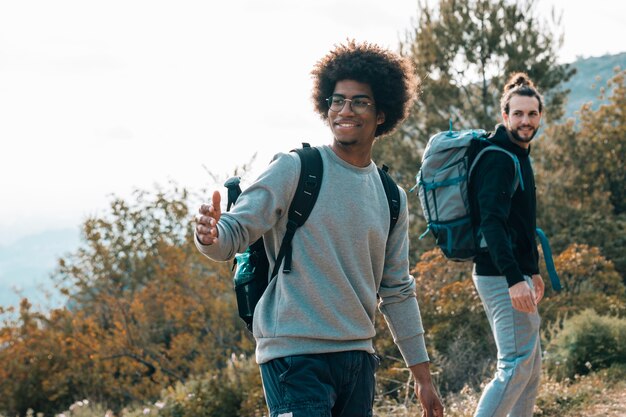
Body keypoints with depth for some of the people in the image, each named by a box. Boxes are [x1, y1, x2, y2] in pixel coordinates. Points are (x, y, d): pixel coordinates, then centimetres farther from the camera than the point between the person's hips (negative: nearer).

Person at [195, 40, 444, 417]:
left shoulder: (391, 198, 12)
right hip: (295, 356, -6)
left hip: (358, 358, 6)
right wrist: (210, 236, -35)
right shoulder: (294, 170, -4)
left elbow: (396, 291, 17)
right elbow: (234, 233, -10)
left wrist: (423, 375, 16)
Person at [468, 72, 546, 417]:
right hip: (502, 275, -11)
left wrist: (533, 270, 25)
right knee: (517, 365, -13)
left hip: (516, 273, 11)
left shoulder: (518, 156, 17)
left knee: (531, 365, 14)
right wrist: (514, 279, -34)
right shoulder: (499, 159, -16)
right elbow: (492, 222, -27)